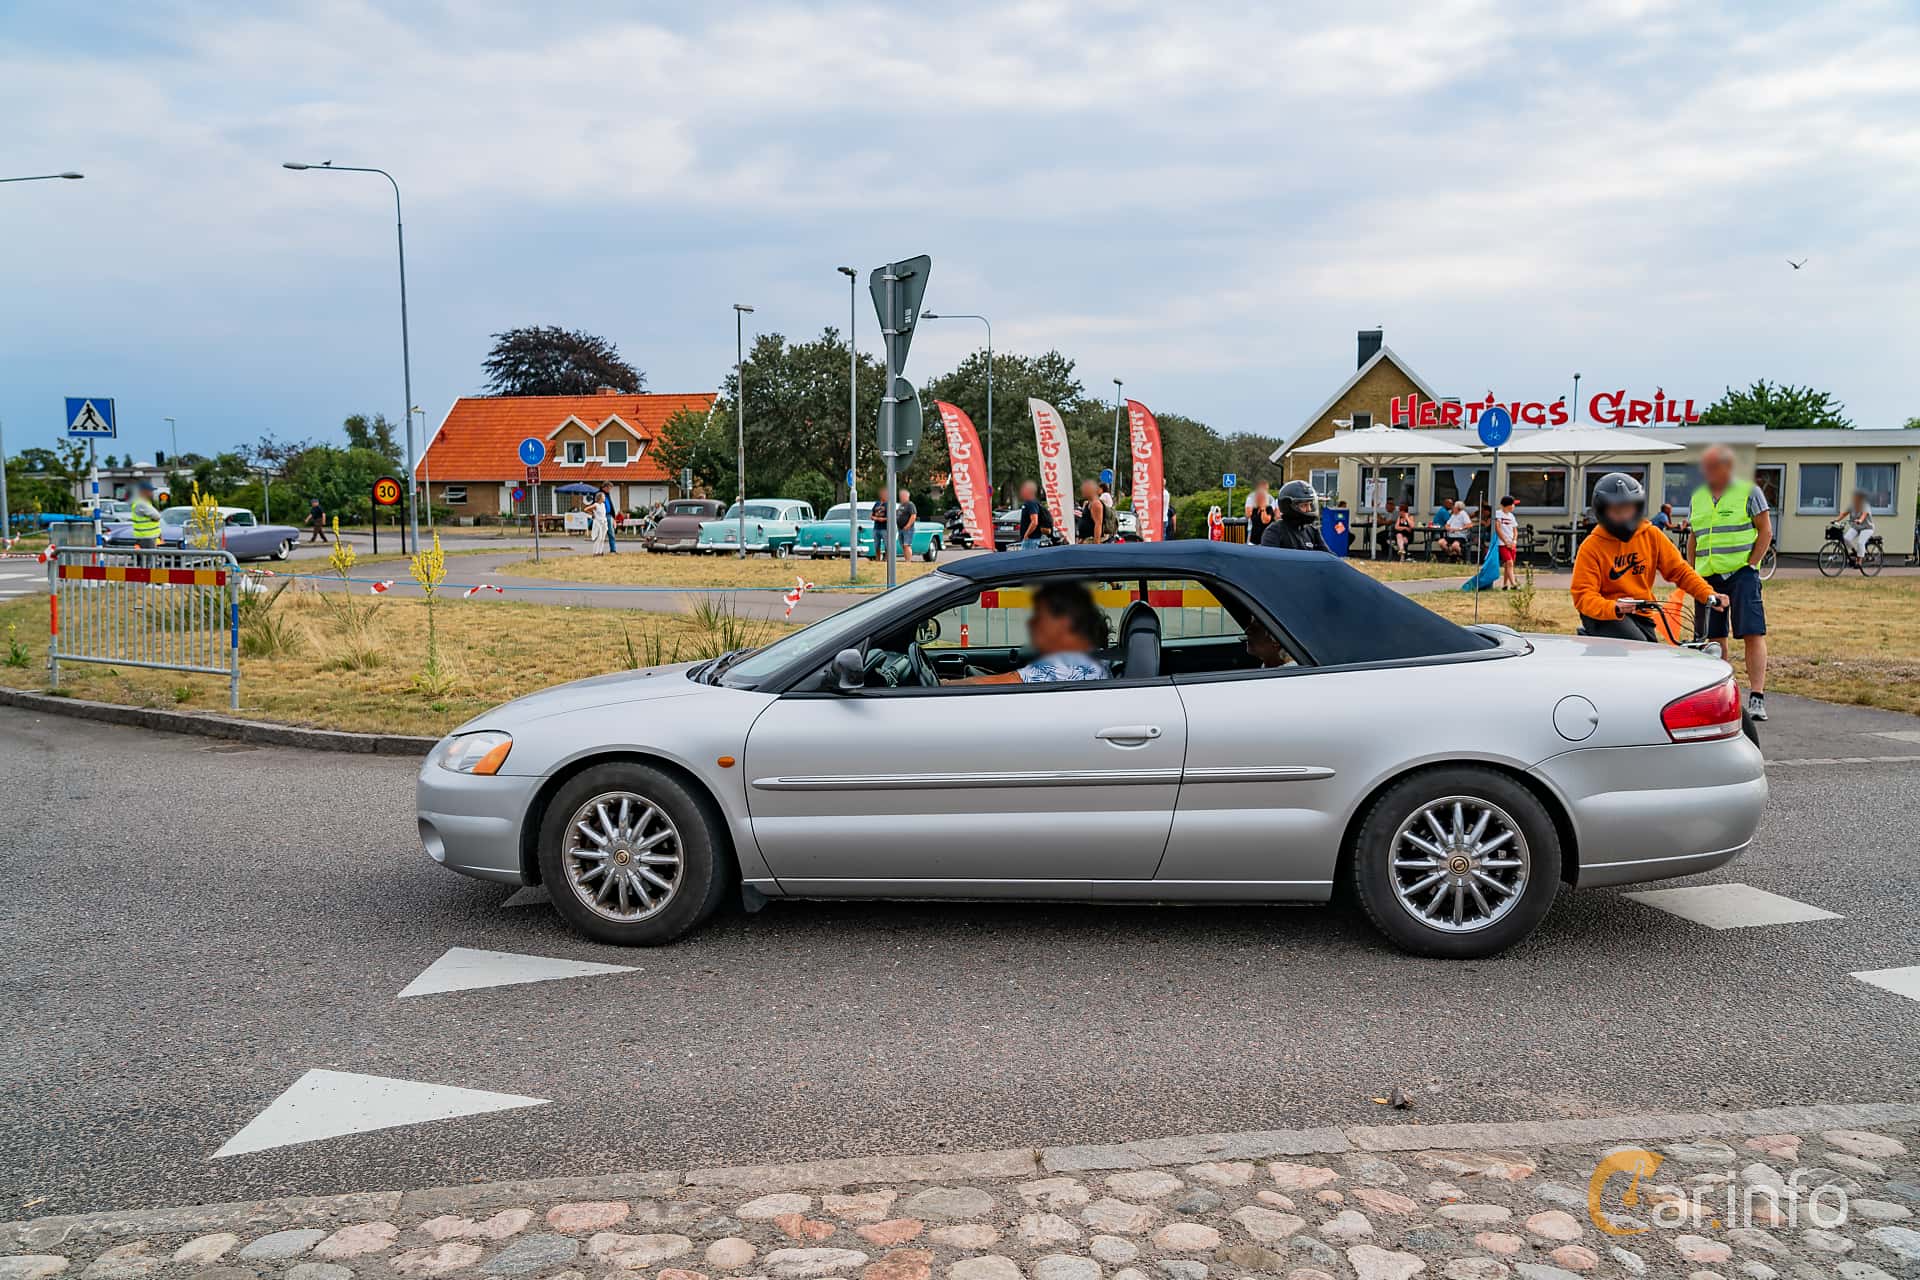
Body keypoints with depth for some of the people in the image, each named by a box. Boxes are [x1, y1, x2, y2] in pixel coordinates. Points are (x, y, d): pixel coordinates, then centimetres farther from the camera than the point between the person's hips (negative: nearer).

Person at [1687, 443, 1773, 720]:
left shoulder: (1749, 492, 1)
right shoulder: (1697, 498, 15)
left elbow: (1765, 531, 0)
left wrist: (1751, 564, -9)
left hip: (1741, 573, -5)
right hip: (1708, 577, 5)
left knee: (1752, 633, -10)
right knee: (1714, 636, 8)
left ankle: (1757, 697, -13)